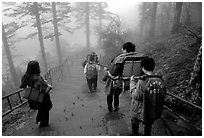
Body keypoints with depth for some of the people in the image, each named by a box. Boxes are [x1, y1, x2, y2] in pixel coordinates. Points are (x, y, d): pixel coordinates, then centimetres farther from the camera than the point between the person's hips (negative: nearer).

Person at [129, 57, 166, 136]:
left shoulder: (142, 82, -30)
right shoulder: (161, 81, -15)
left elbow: (135, 96, -20)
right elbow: (163, 95, -2)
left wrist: (132, 82, -10)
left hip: (140, 112, -4)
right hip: (154, 112, 4)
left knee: (135, 123, 27)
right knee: (148, 126, 32)